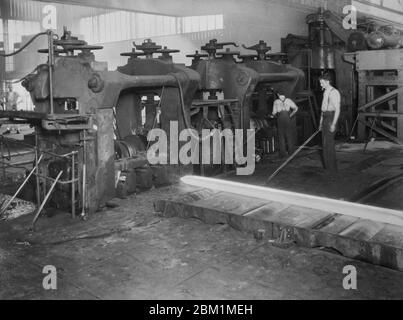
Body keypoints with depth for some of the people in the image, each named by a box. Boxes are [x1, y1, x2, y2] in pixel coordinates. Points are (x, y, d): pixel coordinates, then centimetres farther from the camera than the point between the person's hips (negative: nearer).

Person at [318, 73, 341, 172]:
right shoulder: (325, 92, 14)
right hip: (325, 118, 9)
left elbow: (337, 109, -18)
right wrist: (321, 121, 21)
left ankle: (332, 167, -1)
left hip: (331, 118, -9)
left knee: (329, 142, -8)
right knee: (325, 142, 11)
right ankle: (327, 165, 20)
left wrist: (333, 124, -23)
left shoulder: (334, 92, -15)